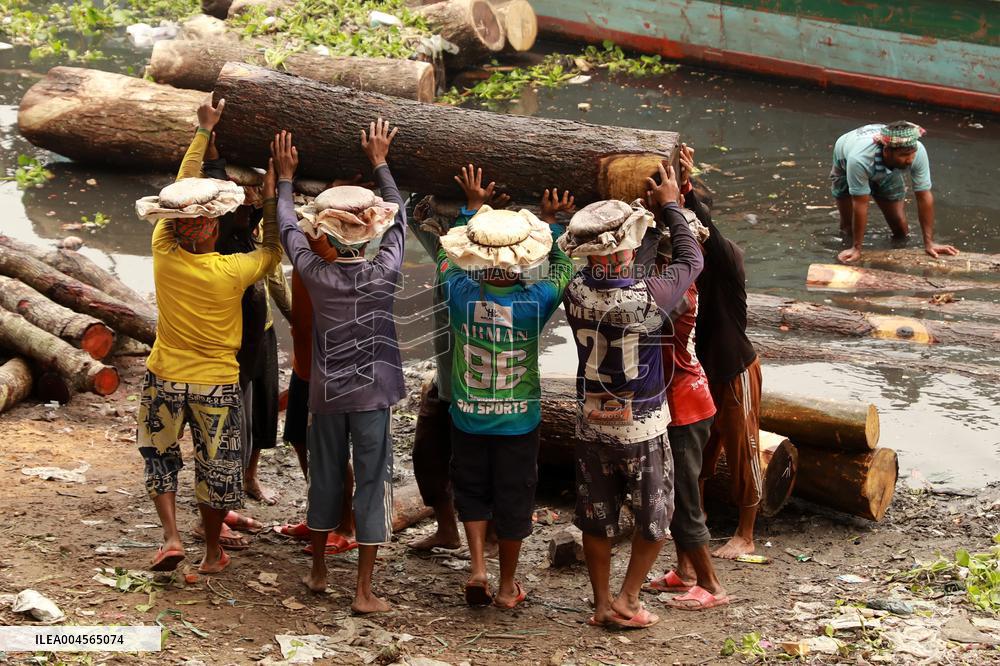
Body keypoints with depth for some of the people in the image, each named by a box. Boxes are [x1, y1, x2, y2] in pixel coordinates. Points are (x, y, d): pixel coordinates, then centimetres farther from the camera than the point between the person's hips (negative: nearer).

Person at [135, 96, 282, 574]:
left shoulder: (164, 254, -14)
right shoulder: (232, 272, -21)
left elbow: (181, 189, -1)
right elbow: (272, 252, 1)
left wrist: (203, 131, 8)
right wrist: (270, 198, 3)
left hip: (165, 379, 2)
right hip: (216, 384, -2)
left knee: (159, 456, 20)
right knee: (215, 465, 13)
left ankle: (171, 535, 5)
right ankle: (212, 552, 26)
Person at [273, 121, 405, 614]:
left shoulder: (315, 273, -9)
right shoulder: (384, 273, -11)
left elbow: (288, 228, 9)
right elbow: (398, 217, 6)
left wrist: (285, 177, 23)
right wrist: (379, 162, 17)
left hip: (325, 393, 2)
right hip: (373, 393, -2)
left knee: (325, 479, 15)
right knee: (372, 484, 1)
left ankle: (318, 572, 30)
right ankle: (364, 592, 1)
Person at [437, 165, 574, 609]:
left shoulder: (460, 293, -18)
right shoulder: (536, 301, -22)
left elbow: (447, 256, 5)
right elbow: (564, 268, 0)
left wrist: (474, 206, 14)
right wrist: (551, 223, 8)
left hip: (467, 418, 1)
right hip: (519, 421, -1)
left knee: (471, 491, 21)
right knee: (513, 500, 14)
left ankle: (477, 567, 7)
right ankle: (507, 586, 25)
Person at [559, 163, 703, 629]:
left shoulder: (576, 293, -13)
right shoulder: (648, 297, -24)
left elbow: (593, 276, 10)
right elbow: (691, 260, -7)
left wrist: (644, 213, 12)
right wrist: (670, 205, 5)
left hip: (591, 424, 4)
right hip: (642, 428, -4)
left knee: (597, 519, 15)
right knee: (654, 519, 15)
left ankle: (602, 605, 22)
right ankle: (627, 601, 15)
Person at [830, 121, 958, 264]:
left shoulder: (918, 152, -38)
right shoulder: (859, 159, -48)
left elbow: (924, 197, -29)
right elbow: (860, 205, -37)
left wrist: (929, 243, -28)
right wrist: (856, 248, -30)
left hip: (887, 174, 3)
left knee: (901, 230, -1)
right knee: (849, 230, -5)